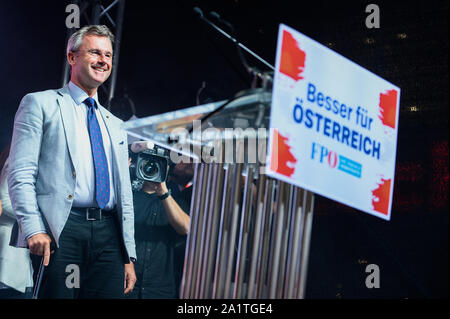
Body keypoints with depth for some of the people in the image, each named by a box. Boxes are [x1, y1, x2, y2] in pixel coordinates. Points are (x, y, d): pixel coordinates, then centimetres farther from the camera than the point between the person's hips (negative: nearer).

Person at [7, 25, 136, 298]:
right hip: (58, 233, -5)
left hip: (108, 234, 5)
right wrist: (34, 229, -16)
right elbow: (20, 173, -3)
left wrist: (129, 256, 14)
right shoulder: (40, 104, 7)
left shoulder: (115, 125, 25)